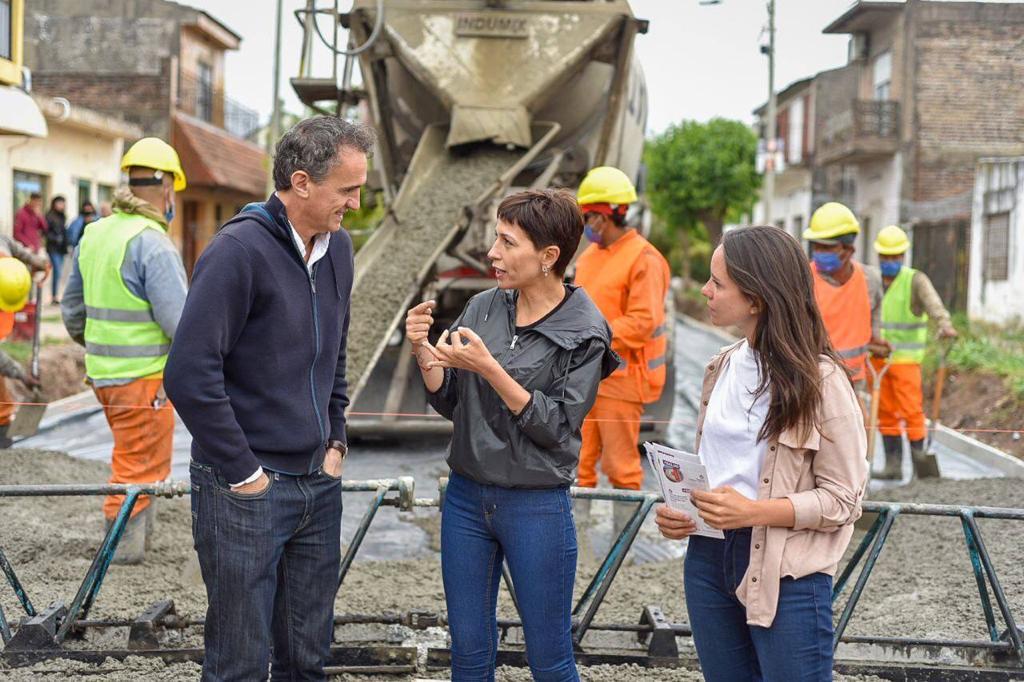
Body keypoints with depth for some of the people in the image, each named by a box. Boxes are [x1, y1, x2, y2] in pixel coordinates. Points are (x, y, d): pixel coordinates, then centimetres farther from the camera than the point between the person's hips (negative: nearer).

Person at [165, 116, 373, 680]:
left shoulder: (337, 247, 7)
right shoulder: (239, 250, -17)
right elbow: (189, 375, -21)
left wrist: (336, 442, 12)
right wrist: (243, 473, -16)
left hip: (319, 483, 7)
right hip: (246, 490, -7)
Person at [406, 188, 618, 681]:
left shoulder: (584, 333, -11)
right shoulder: (483, 308, 3)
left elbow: (557, 428, -16)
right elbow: (450, 403, 8)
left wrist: (488, 368, -23)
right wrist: (423, 353, -10)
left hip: (537, 507, -4)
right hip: (466, 495, 4)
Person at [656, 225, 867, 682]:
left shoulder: (820, 379, -12)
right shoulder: (721, 368, 8)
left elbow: (842, 500, -12)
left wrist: (752, 512, -23)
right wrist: (674, 508, -1)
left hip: (786, 573, -6)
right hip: (708, 558, 6)